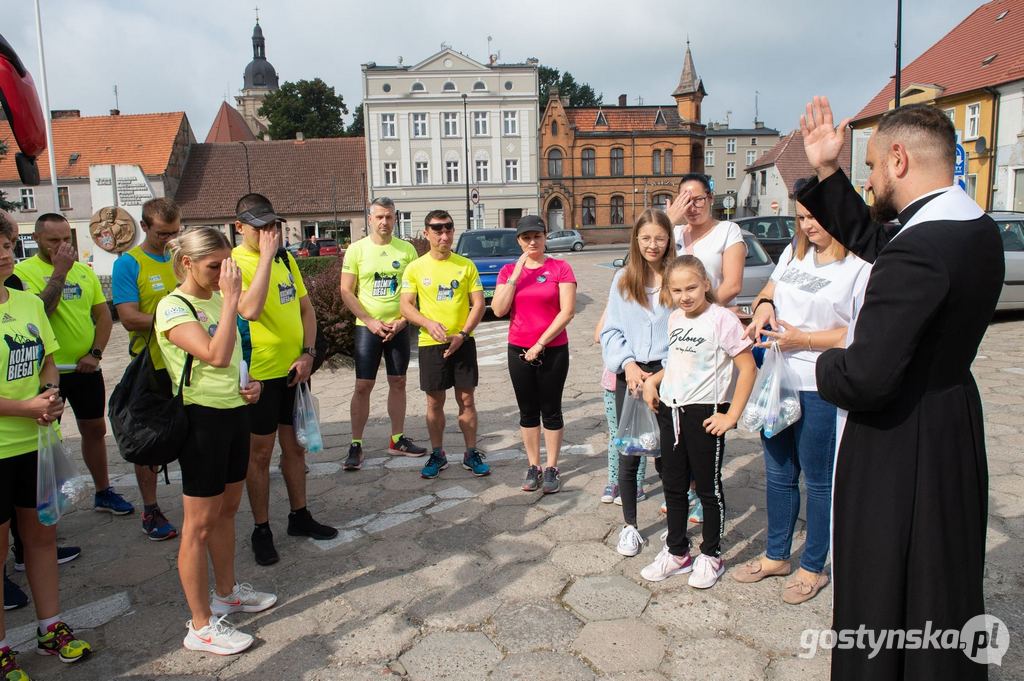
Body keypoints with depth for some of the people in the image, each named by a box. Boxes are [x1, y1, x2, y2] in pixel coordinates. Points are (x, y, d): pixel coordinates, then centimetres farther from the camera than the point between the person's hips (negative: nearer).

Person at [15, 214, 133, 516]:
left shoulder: (84, 271, 7)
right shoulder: (24, 271, -8)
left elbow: (103, 315, 7)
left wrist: (95, 353, -5)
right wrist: (60, 271, -21)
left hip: (86, 368, 5)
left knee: (95, 429, 15)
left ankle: (103, 492, 29)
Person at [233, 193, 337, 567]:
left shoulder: (285, 259, 7)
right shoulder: (234, 262, -13)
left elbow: (306, 308, 11)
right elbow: (250, 310, -31)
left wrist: (307, 353, -2)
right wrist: (265, 255, -28)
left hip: (293, 368, 6)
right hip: (259, 373, -6)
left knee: (295, 445, 16)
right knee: (260, 453, 5)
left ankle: (300, 515, 31)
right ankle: (261, 529, 19)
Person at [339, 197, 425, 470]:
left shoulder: (406, 249, 3)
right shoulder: (356, 249, -1)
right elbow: (347, 291, -3)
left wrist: (403, 320, -8)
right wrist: (370, 322, -11)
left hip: (399, 327, 2)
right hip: (367, 327, -2)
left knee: (398, 383, 9)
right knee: (363, 385, -3)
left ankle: (397, 439, 21)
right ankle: (356, 445, 7)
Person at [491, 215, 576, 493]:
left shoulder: (560, 268, -4)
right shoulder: (508, 270, 5)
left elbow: (567, 311, -10)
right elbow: (498, 310, -6)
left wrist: (540, 344, -12)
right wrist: (516, 275, -13)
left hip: (553, 350, -3)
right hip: (519, 351, 3)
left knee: (551, 410, 5)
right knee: (528, 411, 10)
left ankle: (551, 468, 15)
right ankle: (533, 467, 20)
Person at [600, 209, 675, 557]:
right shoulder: (623, 279, 7)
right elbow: (611, 331, 7)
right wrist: (627, 364, -8)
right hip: (629, 375, 2)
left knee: (666, 456, 3)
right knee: (628, 455, 6)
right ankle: (629, 526, 23)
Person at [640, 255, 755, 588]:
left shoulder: (721, 318, -15)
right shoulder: (675, 318, 7)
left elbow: (747, 368, -14)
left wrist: (731, 416, -15)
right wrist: (653, 380, 5)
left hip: (704, 414, -7)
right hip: (670, 410, 7)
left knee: (708, 488, 8)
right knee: (673, 486, 15)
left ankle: (711, 556, 25)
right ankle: (676, 552, 31)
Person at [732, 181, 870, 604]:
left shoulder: (861, 266, -13)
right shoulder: (795, 252, 10)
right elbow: (769, 291, 21)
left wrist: (802, 339, -20)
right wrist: (764, 305, -2)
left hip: (823, 390, -7)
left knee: (819, 480, 8)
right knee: (778, 474, 18)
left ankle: (813, 568, 26)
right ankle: (776, 557, 35)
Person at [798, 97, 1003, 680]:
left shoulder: (917, 250, -27)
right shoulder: (979, 229, 3)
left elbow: (864, 379, -31)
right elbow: (871, 243, 15)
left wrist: (826, 365, -9)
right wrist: (828, 172, 11)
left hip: (899, 445, -9)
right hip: (956, 430, 9)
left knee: (881, 603, 8)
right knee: (949, 585, 26)